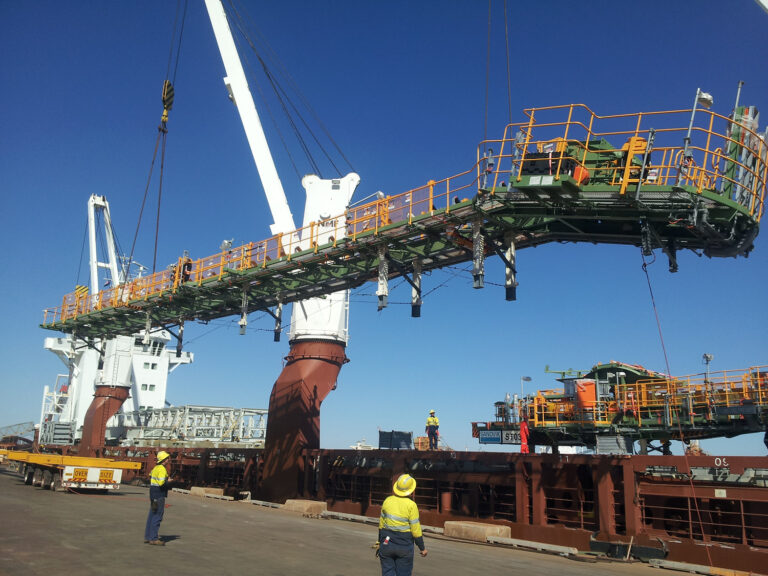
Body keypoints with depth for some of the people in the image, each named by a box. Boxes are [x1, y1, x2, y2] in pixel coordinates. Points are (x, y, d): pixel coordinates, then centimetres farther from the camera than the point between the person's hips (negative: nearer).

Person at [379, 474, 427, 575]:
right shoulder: (411, 505, -13)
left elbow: (381, 525, 7)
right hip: (404, 546, -3)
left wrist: (380, 541, 20)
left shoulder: (387, 501, -1)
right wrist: (422, 548, 1)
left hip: (387, 543, 3)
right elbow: (416, 530, -10)